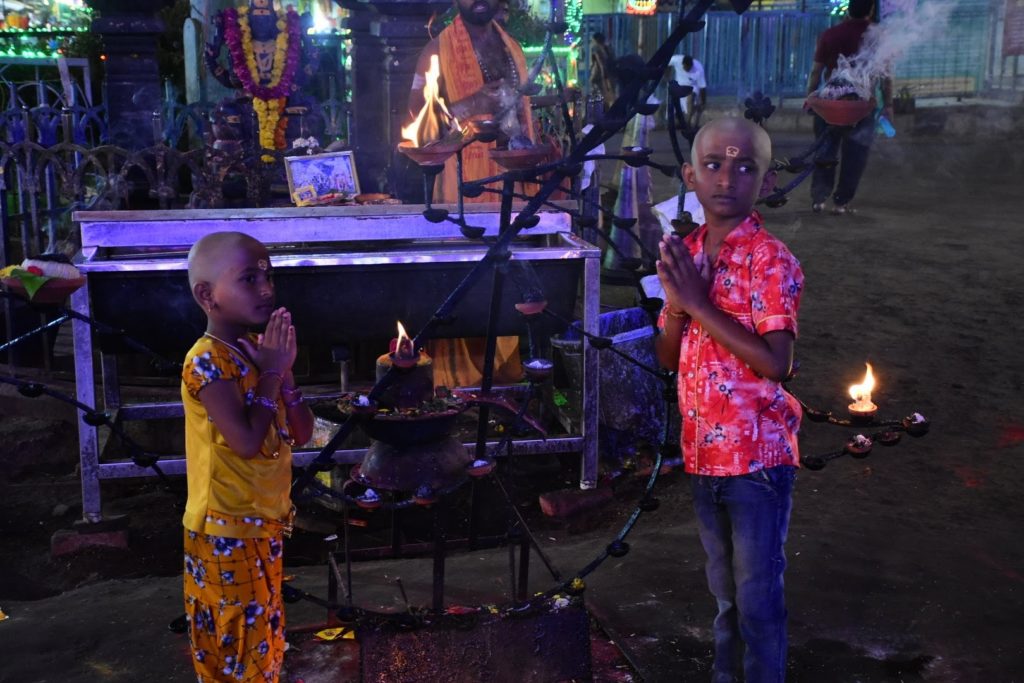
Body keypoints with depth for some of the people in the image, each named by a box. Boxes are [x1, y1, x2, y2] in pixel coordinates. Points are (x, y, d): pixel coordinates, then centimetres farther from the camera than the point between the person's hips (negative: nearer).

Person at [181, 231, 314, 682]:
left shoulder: (257, 350, 5)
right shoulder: (207, 361, -20)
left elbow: (301, 434, 6)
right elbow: (248, 441, -28)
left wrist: (284, 373, -8)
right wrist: (271, 375, -19)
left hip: (264, 521, 8)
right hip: (228, 530, -8)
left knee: (263, 634, 19)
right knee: (237, 639, 3)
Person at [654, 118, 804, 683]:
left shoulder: (771, 261, -15)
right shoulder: (685, 253, 4)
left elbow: (775, 363, -24)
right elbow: (667, 358, 6)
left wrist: (700, 303, -21)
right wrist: (676, 301, -13)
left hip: (757, 453, -6)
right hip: (703, 450, 6)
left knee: (758, 594, 5)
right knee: (724, 588, 22)